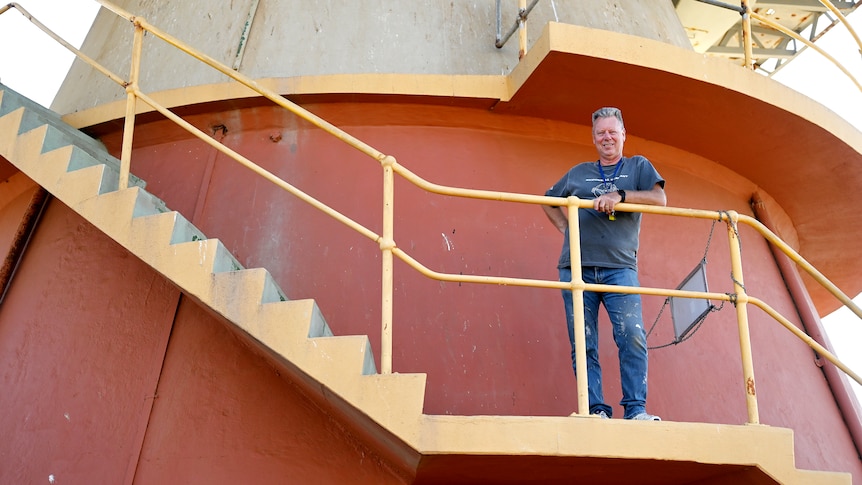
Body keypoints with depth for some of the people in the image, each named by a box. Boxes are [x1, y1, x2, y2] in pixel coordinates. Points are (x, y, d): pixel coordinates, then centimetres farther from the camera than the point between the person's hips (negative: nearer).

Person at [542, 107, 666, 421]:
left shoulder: (638, 166, 15)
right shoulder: (578, 172, 21)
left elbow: (659, 199, -1)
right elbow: (548, 200, 31)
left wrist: (619, 195, -15)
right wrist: (565, 228, 15)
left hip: (619, 268, -2)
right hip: (576, 268, 2)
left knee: (633, 337, -14)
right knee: (583, 346, -2)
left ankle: (636, 409, -6)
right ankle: (595, 410, 3)